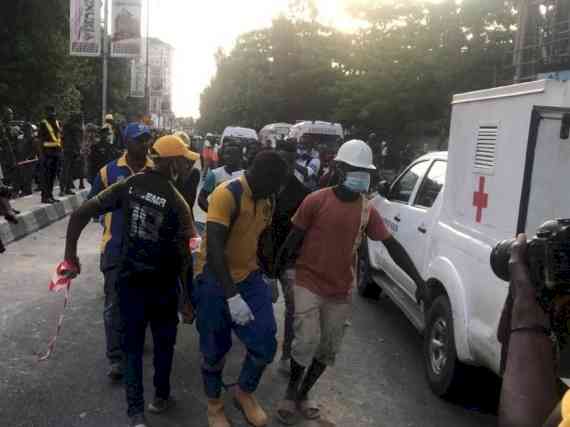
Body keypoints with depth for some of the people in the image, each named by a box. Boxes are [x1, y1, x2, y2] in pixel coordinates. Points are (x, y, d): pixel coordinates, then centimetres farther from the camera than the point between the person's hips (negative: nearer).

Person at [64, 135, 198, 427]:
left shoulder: (128, 185, -8)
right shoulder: (176, 201, -18)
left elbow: (80, 213, -11)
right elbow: (188, 252, -15)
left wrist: (70, 254, -1)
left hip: (129, 280, 3)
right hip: (162, 284, -2)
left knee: (132, 344, 16)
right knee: (163, 342, 20)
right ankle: (161, 397, 36)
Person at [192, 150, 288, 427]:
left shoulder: (265, 201, 4)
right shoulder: (226, 195, -22)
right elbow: (213, 247, -28)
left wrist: (269, 276, 23)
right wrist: (231, 296, -32)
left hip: (249, 278, 6)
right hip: (215, 282, -6)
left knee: (266, 344, -1)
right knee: (214, 350, 8)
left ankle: (245, 393, 26)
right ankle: (214, 404, 34)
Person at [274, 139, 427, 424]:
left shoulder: (367, 211, 0)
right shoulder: (316, 200, -12)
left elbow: (392, 245, 0)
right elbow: (293, 240, -5)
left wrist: (419, 280, -6)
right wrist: (275, 271, -1)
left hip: (341, 291, 4)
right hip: (309, 283, -4)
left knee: (328, 349, 12)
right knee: (307, 342, -12)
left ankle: (303, 394, 34)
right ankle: (290, 394, 13)